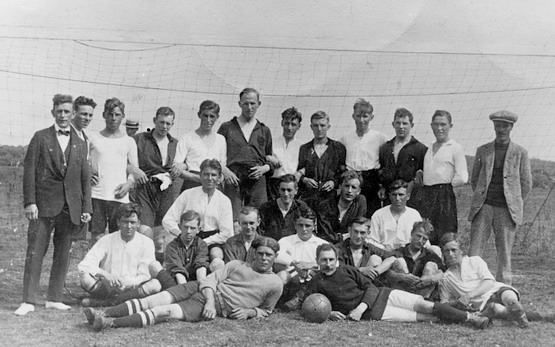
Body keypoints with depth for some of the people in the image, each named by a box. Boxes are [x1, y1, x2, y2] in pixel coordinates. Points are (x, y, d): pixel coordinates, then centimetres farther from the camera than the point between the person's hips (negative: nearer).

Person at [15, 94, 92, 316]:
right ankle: (29, 301, -1)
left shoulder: (79, 144, 14)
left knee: (62, 254, 6)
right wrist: (29, 202, -10)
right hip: (44, 205, -3)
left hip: (69, 207, 4)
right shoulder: (41, 138, 4)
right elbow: (29, 171, -2)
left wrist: (86, 207, 6)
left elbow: (85, 178, 13)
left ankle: (54, 298, 14)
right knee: (35, 252, -4)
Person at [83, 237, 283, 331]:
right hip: (202, 290, 4)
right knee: (154, 301, -19)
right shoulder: (236, 265, 15)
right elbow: (210, 280, 6)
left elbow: (266, 310, 19)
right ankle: (103, 314, -24)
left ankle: (109, 323, -37)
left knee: (167, 311, -24)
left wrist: (249, 312, -2)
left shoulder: (275, 284, 9)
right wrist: (209, 301, -13)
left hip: (220, 309, -4)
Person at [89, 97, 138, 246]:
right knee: (96, 236, -2)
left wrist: (129, 183, -6)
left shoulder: (128, 142, 11)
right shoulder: (93, 138, 8)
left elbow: (135, 169, 12)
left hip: (119, 197, 1)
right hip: (97, 195, -1)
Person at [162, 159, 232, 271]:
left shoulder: (224, 201, 7)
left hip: (213, 240, 0)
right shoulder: (187, 195, 5)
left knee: (217, 263, -33)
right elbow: (167, 221, 4)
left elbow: (226, 233, 1)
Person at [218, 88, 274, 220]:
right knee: (232, 219, -11)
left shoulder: (264, 131, 20)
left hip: (257, 180, 2)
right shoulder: (227, 128, 13)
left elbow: (270, 159, 21)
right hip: (233, 179, -2)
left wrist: (265, 168, 0)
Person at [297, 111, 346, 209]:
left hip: (330, 197, -1)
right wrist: (304, 179, -4)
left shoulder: (338, 147, 12)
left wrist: (334, 182, -6)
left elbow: (344, 172, 10)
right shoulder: (304, 148, 15)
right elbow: (297, 172, 15)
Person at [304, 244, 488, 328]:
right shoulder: (316, 283, 3)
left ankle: (471, 317, -6)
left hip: (380, 295, 3)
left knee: (425, 305, -12)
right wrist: (330, 314, -16)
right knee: (420, 317, -13)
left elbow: (370, 286, 7)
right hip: (370, 314, -3)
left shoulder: (347, 270, 11)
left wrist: (361, 307, -12)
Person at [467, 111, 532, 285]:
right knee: (474, 250, -5)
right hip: (483, 207, 2)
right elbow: (474, 179, 19)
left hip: (507, 209, -1)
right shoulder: (482, 151, 11)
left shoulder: (520, 153, 6)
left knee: (504, 253, 0)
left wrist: (514, 204, 9)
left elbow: (526, 184, 9)